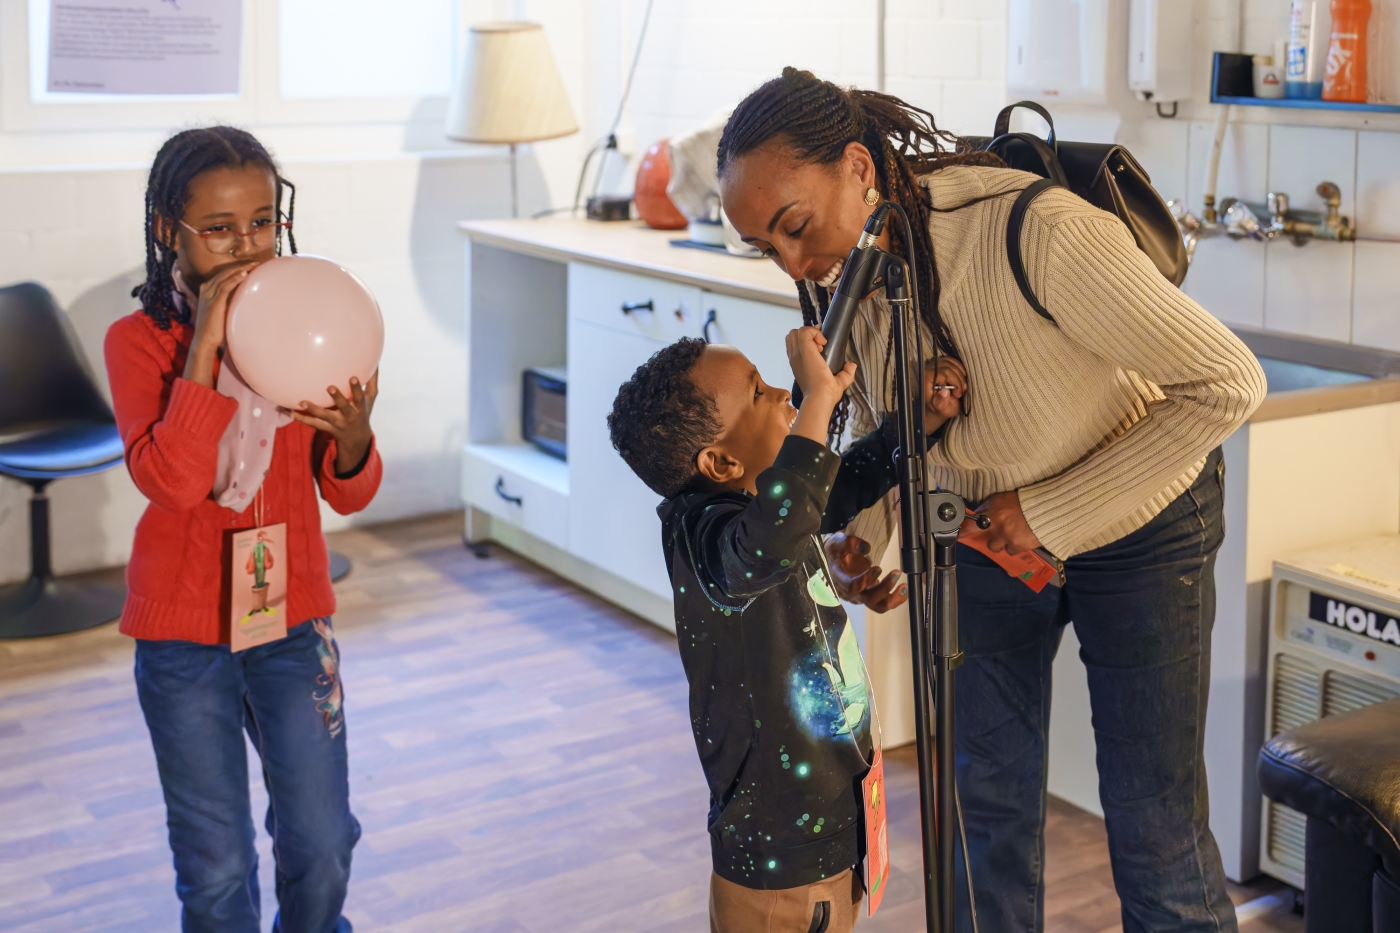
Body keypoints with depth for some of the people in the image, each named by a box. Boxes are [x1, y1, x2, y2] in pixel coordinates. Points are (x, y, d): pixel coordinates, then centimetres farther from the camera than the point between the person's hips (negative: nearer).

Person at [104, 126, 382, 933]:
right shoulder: (140, 340, -10)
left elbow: (350, 496, -2)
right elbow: (168, 482, -25)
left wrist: (354, 431, -24)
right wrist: (205, 347, -29)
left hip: (294, 618, 3)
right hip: (184, 631, -2)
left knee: (322, 844, 10)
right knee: (216, 868, 9)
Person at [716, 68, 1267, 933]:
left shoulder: (1041, 232, -36)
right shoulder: (846, 274, -15)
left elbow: (1227, 382, -28)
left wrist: (1053, 511, -26)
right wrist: (863, 536, -16)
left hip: (1138, 527, -5)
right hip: (988, 530, 5)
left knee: (1154, 819, 4)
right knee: (987, 794, 13)